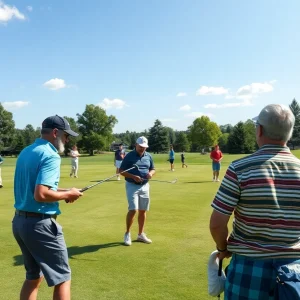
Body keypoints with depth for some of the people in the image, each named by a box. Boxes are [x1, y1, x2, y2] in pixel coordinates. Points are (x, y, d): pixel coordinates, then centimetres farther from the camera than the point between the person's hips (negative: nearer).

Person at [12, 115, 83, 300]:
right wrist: (66, 194, -11)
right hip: (40, 223, -9)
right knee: (62, 278, 3)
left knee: (33, 276, 21)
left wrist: (60, 192, 11)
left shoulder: (26, 152, 11)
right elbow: (41, 194, -28)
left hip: (20, 221, 9)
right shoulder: (50, 155, -17)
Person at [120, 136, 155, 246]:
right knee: (133, 210, -13)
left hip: (145, 186, 5)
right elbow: (121, 171, -6)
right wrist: (133, 176, -20)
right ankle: (127, 234, 5)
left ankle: (141, 234, 22)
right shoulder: (129, 156, -7)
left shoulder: (149, 156, 6)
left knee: (143, 211, 9)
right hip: (132, 186, -5)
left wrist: (151, 173, -8)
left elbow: (153, 169, 15)